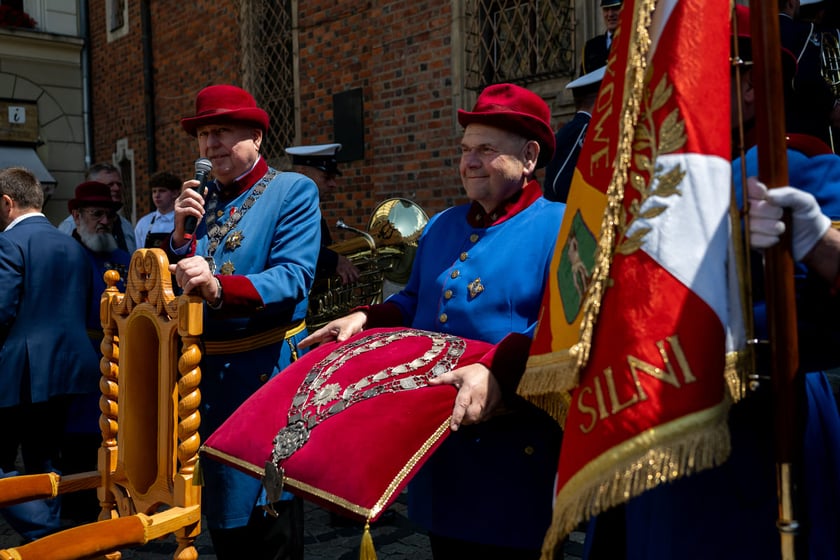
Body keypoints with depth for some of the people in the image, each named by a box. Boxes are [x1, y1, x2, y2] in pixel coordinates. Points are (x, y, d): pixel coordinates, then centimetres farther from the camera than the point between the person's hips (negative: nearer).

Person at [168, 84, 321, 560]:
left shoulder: (294, 191, -6)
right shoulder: (200, 197, 11)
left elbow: (293, 278, -20)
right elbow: (176, 287, 6)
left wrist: (219, 287, -35)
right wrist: (182, 233, -10)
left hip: (263, 372, -6)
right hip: (204, 372, 6)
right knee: (220, 508, 18)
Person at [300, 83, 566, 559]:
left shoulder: (561, 228, -11)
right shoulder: (440, 227, 14)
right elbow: (413, 305, 22)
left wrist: (499, 372, -37)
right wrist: (365, 320, 4)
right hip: (437, 444, 7)